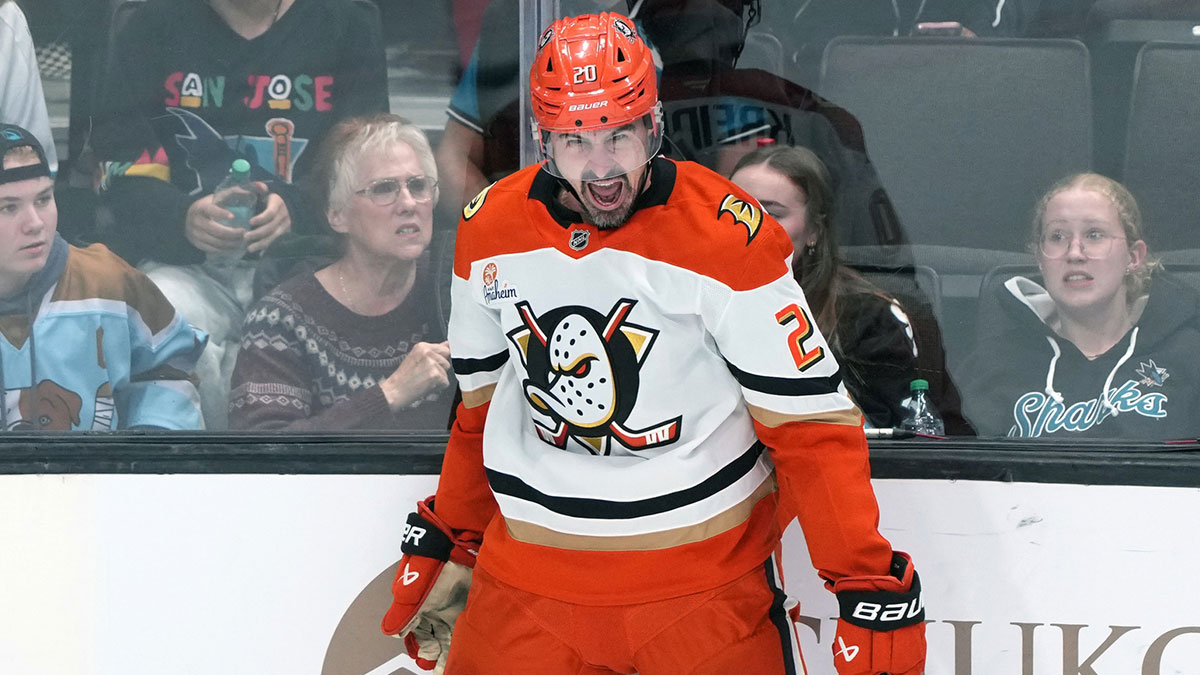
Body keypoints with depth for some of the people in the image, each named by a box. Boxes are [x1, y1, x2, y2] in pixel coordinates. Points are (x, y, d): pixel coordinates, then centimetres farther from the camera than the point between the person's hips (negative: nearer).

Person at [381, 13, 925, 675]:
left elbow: (811, 421, -14)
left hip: (706, 577, -4)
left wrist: (869, 583, -19)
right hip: (528, 579, 4)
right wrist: (447, 542, 20)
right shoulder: (489, 231, 0)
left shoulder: (729, 238, -15)